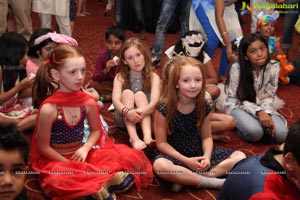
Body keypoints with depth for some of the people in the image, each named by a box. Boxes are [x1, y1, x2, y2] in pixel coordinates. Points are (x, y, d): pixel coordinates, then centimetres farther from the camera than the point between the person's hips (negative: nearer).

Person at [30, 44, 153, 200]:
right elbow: (43, 147, -14)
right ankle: (108, 181, -27)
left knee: (127, 156, -8)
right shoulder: (49, 108, -22)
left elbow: (96, 131, 8)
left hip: (79, 154, 5)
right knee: (58, 179, -40)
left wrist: (85, 148, -11)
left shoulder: (88, 102, -7)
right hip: (55, 160, -5)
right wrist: (70, 165, -15)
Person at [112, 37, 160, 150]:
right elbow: (115, 100, -19)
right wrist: (127, 111, -41)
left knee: (140, 94, -25)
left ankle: (147, 136, -46)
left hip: (145, 118, 0)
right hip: (124, 119, 1)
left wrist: (143, 111, -42)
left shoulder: (153, 77, -4)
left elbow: (155, 101, -20)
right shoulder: (120, 77, -3)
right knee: (127, 93, -24)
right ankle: (134, 138, -44)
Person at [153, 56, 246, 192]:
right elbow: (161, 143, -11)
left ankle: (186, 178, -22)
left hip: (198, 153, 5)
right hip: (174, 155, -4)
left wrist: (207, 156, -17)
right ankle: (213, 182, -24)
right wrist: (186, 161, -21)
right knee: (160, 166, -39)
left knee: (240, 157, -9)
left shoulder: (204, 107, -3)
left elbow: (206, 137, 4)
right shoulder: (164, 109, -15)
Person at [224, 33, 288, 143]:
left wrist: (266, 113, -25)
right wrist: (259, 112, -29)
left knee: (281, 134, -21)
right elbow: (237, 99, -15)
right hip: (239, 106, -3)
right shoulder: (237, 68, -20)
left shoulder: (273, 67, -11)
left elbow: (269, 96, -4)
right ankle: (242, 123, 1)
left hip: (262, 106, 3)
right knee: (255, 132, -32)